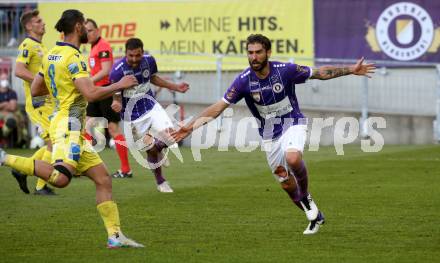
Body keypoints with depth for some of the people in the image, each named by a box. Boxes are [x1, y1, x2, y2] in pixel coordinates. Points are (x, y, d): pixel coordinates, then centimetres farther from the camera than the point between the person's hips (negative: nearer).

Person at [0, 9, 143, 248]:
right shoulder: (73, 58, -12)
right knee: (60, 178, -29)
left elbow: (35, 90, 22)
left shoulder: (51, 55, 16)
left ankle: (115, 236, 3)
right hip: (68, 124, -10)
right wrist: (120, 85, -7)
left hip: (74, 130, 10)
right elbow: (91, 94, -20)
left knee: (103, 180, 7)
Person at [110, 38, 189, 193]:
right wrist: (116, 104, -43)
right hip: (133, 115, -4)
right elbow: (116, 96, -19)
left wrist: (175, 87, 14)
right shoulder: (117, 71, -26)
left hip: (151, 106, 4)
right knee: (151, 149, 1)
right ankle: (160, 182, 24)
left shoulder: (149, 61, -11)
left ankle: (157, 146, 20)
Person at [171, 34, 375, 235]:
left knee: (292, 158, -34)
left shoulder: (285, 70, -17)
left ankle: (306, 196, -7)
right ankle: (315, 217, 27)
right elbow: (219, 106, -13)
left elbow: (319, 73, -5)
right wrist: (190, 126, -21)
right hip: (269, 134, 2)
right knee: (287, 185, 4)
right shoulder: (243, 81, -16)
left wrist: (351, 70, -8)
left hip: (293, 124, -2)